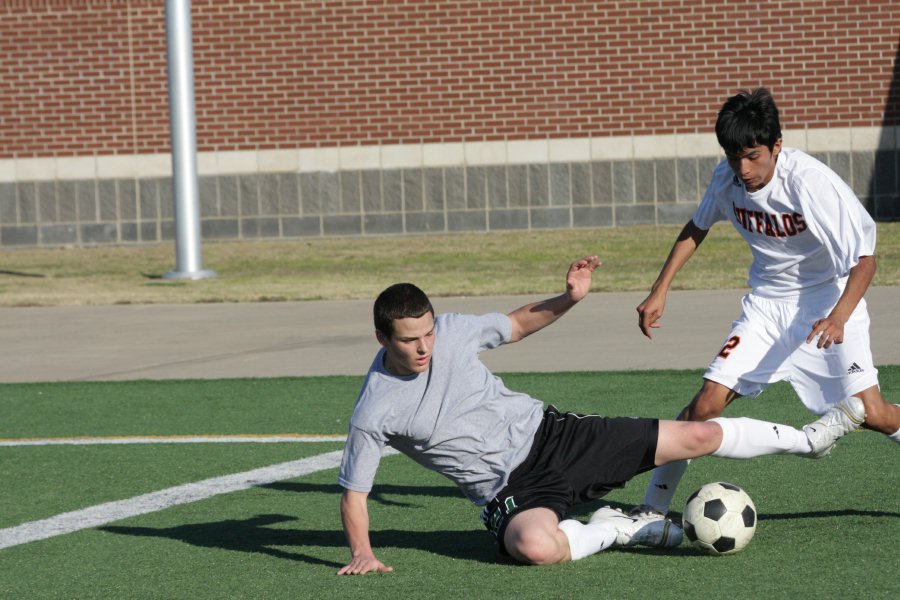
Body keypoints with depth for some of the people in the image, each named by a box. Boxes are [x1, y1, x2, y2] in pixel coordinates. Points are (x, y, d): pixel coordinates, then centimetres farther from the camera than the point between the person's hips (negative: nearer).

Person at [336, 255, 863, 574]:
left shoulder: (451, 331, -6)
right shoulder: (374, 412, -16)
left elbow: (518, 324, 13)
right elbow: (354, 494, -8)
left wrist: (569, 299, -2)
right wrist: (363, 554, -24)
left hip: (548, 434, 4)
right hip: (511, 491, -4)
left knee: (698, 436, 0)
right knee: (537, 548, -41)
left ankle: (807, 440, 24)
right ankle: (613, 529, -9)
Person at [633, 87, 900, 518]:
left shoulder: (810, 181, -26)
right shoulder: (727, 177, -10)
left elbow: (864, 258, -22)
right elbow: (697, 228, 12)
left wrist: (838, 318, -37)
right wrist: (660, 290, 5)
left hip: (827, 297, -4)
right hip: (767, 301, 4)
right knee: (707, 403, -10)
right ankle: (653, 506, 0)